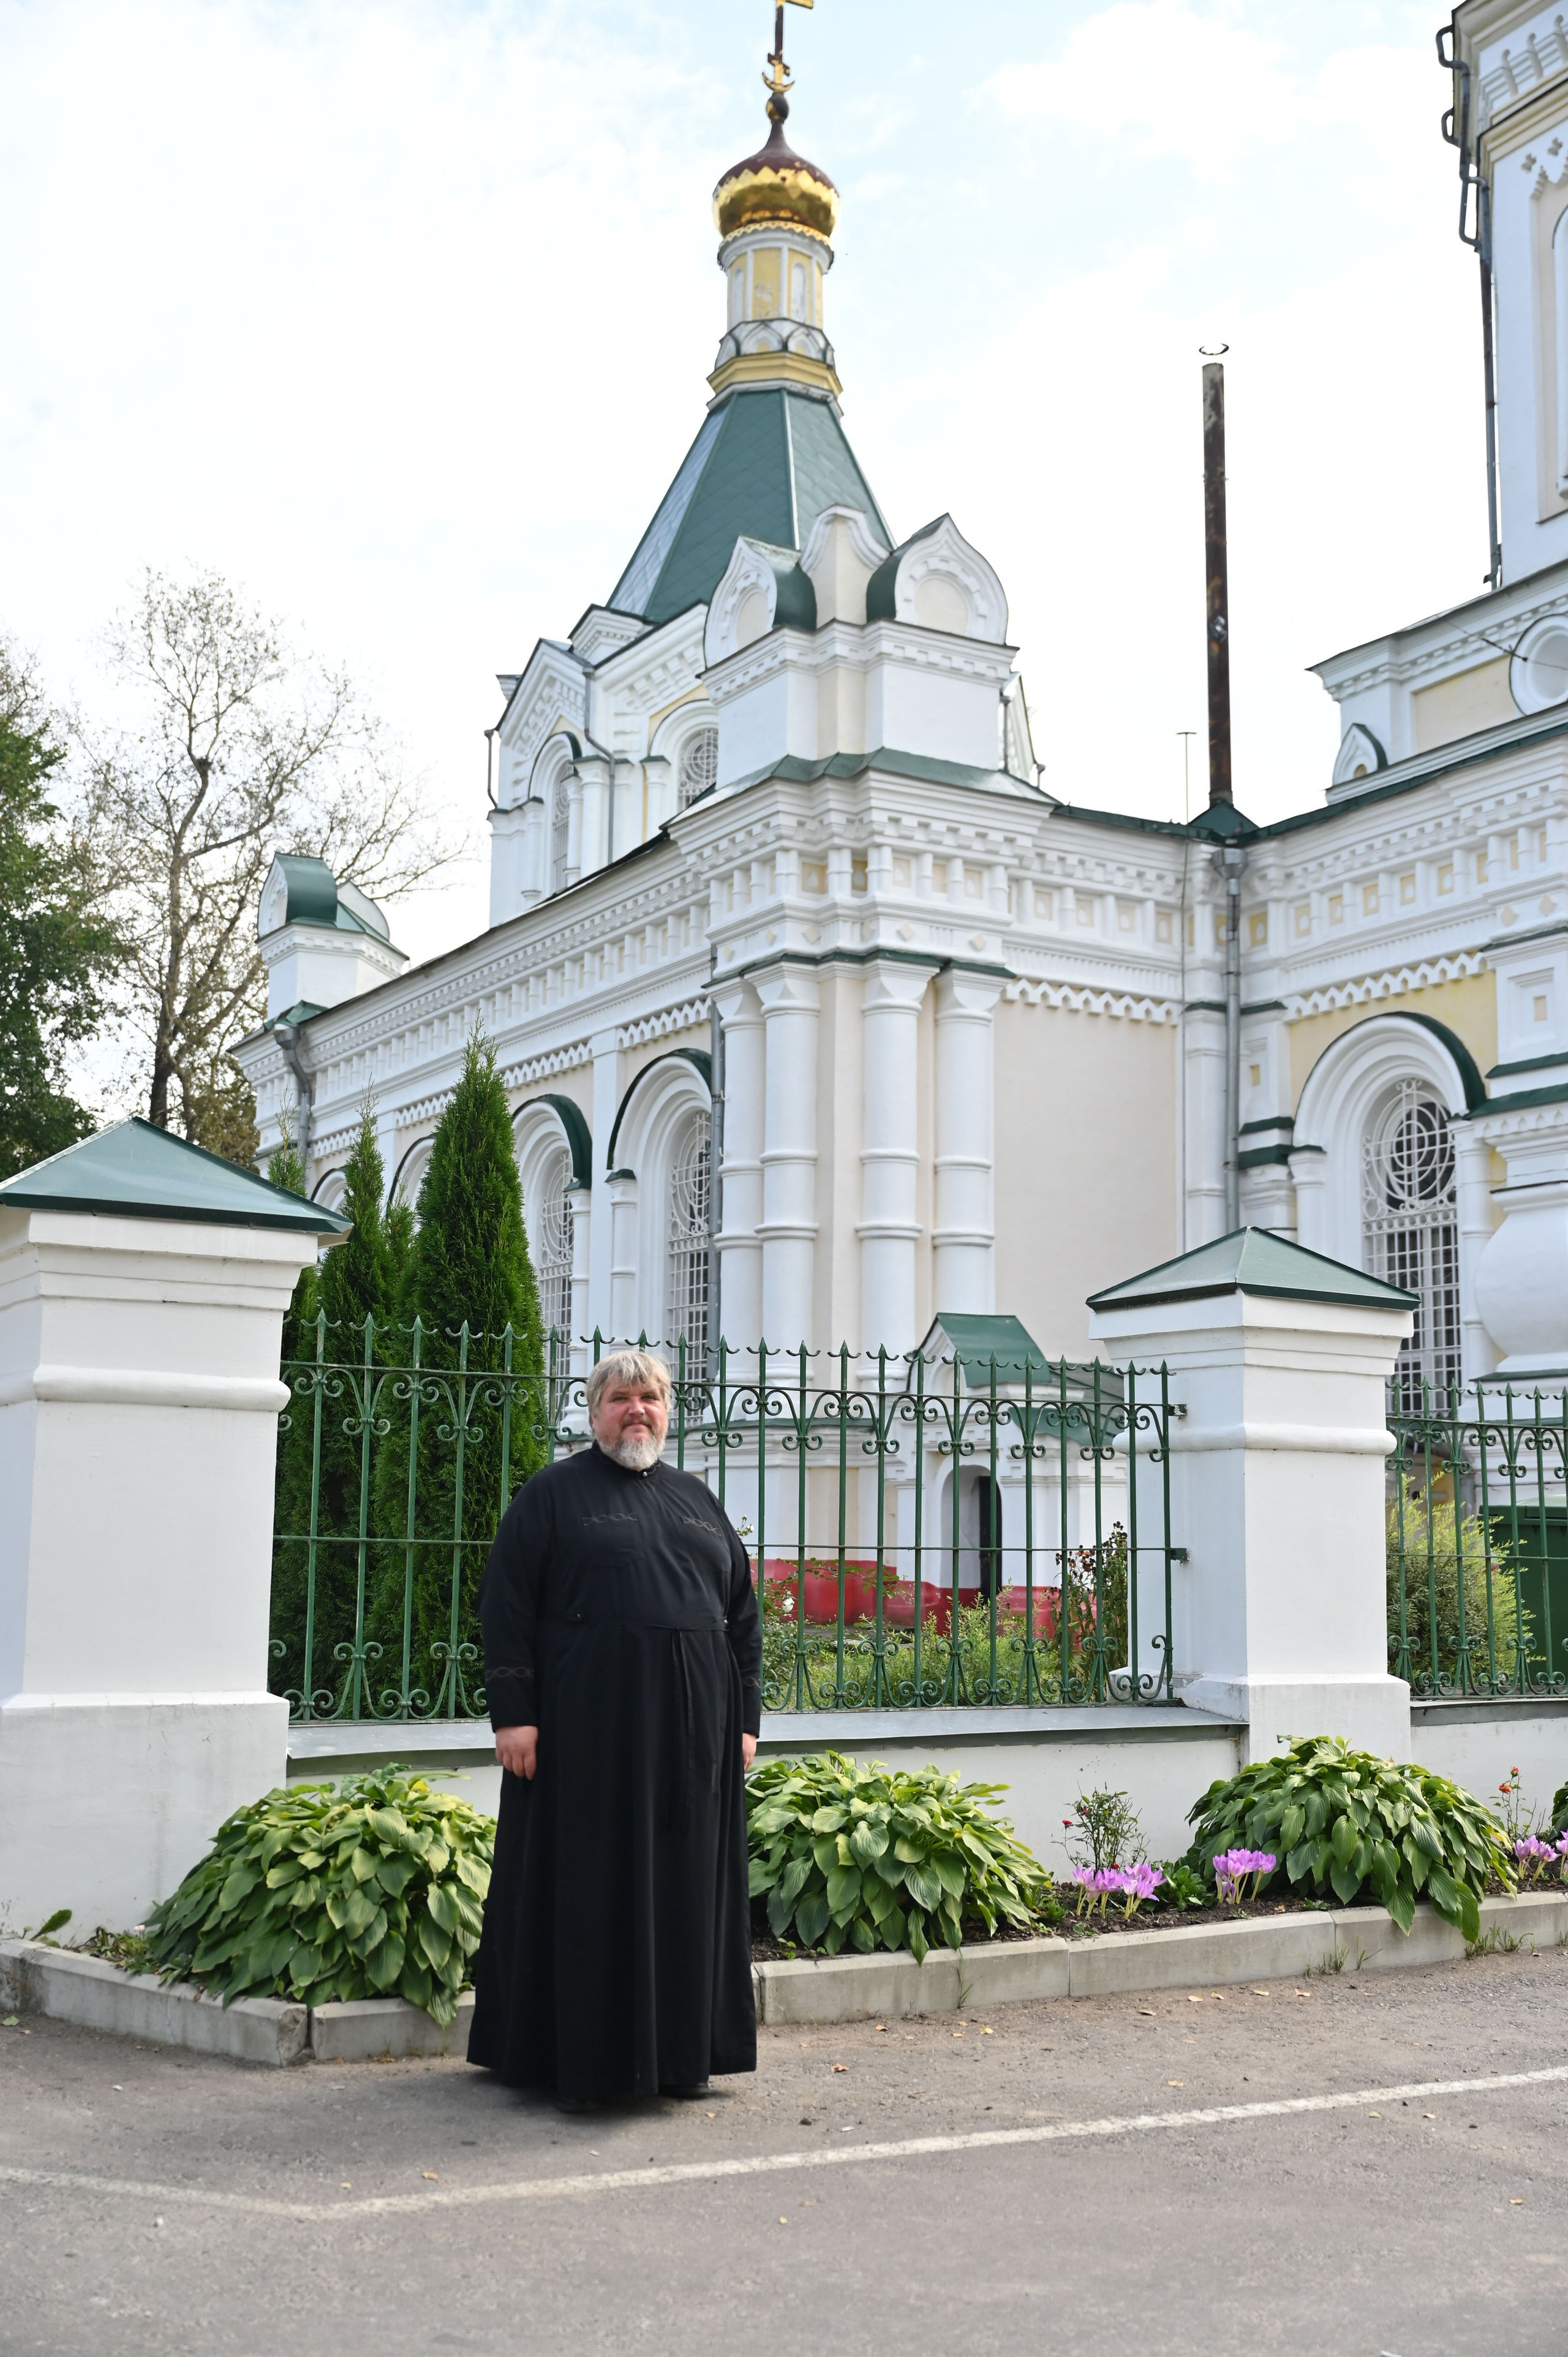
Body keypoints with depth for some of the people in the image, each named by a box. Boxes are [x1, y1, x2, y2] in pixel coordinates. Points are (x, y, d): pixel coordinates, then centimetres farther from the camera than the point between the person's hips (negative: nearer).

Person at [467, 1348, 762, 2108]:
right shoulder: (553, 1494, 2)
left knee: (683, 1887, 8)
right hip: (588, 1728, -4)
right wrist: (513, 1714, -12)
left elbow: (741, 1613, 16)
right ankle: (578, 2059, 10)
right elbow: (506, 1605, -4)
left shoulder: (697, 1500, 15)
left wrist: (745, 1720, 9)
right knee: (589, 1888, 1)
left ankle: (679, 2052, 19)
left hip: (689, 1733, 5)